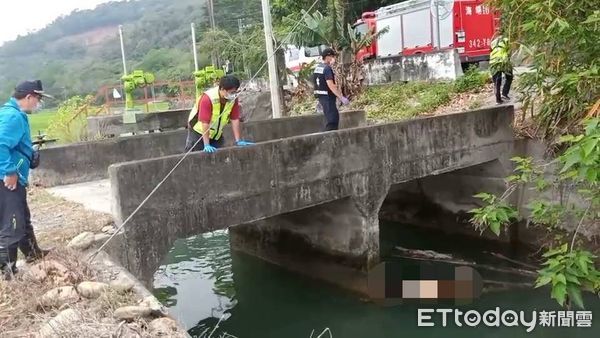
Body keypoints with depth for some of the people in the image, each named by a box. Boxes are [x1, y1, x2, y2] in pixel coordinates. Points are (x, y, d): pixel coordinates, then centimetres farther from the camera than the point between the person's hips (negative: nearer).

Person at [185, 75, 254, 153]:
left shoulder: (233, 98, -15)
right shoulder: (208, 98, -31)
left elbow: (235, 120, -11)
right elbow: (205, 123, -31)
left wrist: (238, 141, -12)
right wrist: (206, 145, -32)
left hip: (216, 134, 5)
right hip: (199, 130, -5)